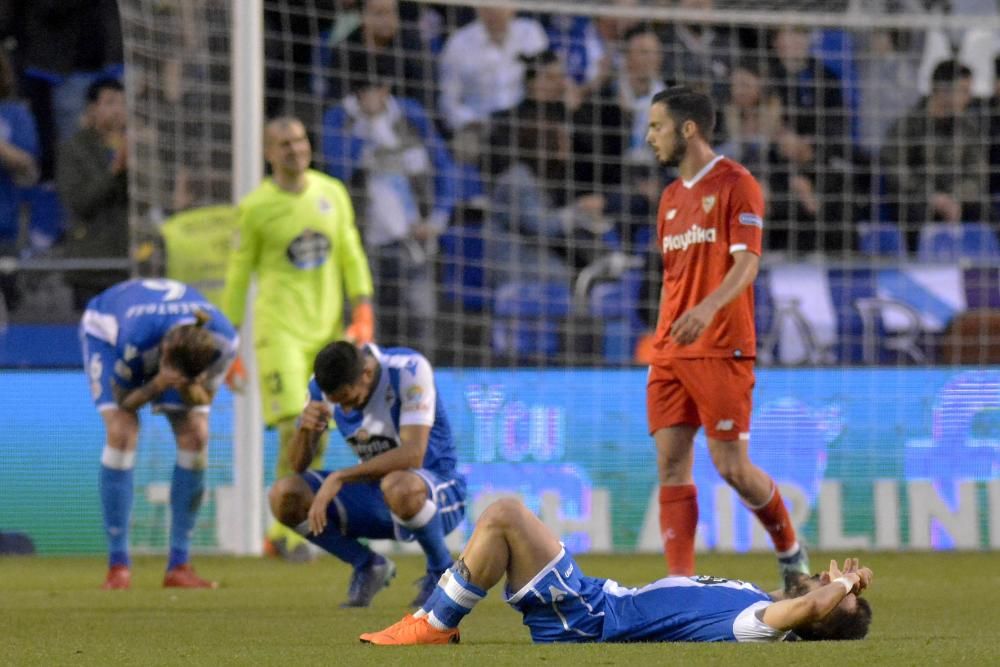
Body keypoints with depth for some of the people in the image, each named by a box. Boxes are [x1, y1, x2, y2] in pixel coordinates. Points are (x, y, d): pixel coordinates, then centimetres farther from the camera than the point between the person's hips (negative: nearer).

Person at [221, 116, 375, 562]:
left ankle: (280, 535, 18)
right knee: (295, 429, -17)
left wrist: (363, 312, 0)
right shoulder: (256, 207, -1)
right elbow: (238, 275, 5)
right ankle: (294, 531, -8)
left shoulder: (332, 194, 9)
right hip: (279, 329, -4)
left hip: (327, 331, 4)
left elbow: (352, 256, 13)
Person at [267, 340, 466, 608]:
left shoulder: (410, 369, -23)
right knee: (284, 496, -16)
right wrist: (305, 430, -27)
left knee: (398, 487, -42)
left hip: (436, 493, -6)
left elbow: (413, 455, -34)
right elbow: (299, 465, -4)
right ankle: (368, 566, 5)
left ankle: (441, 572, -12)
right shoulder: (321, 386, -7)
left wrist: (338, 478, -38)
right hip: (373, 496, 6)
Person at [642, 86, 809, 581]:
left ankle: (791, 552, 15)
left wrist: (709, 307, -32)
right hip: (670, 352, 7)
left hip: (721, 350, -7)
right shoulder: (671, 197, 18)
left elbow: (747, 261, -16)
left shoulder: (736, 185, -5)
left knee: (731, 466, -7)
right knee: (672, 464, -2)